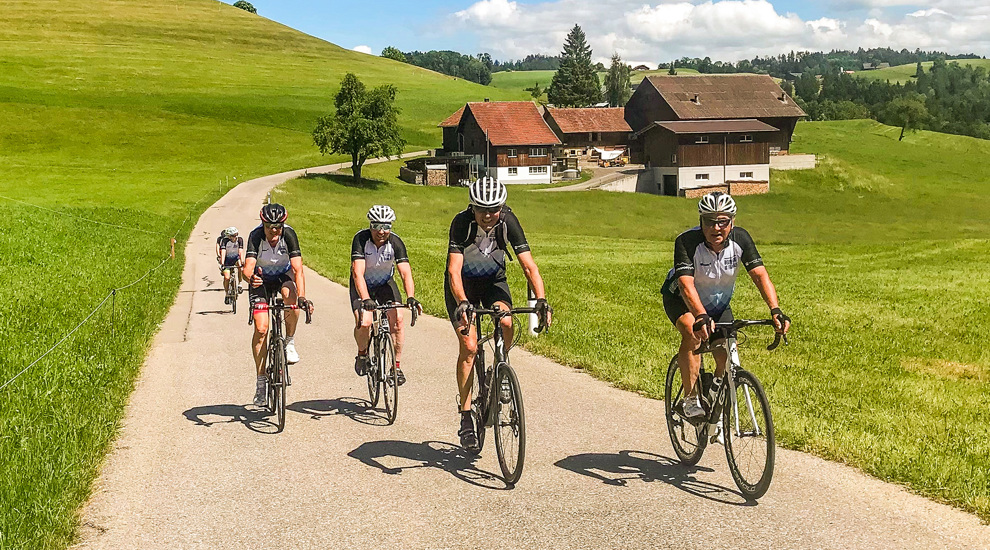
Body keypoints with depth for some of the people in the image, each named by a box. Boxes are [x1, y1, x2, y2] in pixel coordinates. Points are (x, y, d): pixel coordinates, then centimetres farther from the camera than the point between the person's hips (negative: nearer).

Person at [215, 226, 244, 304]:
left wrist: (242, 262, -37)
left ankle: (239, 283, -15)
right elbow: (223, 252, -29)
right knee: (227, 277, -15)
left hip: (236, 258, 2)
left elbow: (241, 251, -24)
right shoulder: (225, 241, -20)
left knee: (239, 263, -32)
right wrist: (222, 264, -40)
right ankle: (226, 293, 6)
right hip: (227, 259, -1)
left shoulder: (240, 239, -17)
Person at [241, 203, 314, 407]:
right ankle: (261, 381, -1)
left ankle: (290, 343, -13)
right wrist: (250, 277, -63)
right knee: (261, 328, -12)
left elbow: (298, 269, -33)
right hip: (261, 280, 0)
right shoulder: (256, 236, -28)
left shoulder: (289, 234, -27)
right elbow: (248, 267, -39)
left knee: (290, 294, -36)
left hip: (283, 277, 0)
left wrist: (302, 297, -47)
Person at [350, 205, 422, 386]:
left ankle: (396, 365, -4)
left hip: (385, 283, 2)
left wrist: (411, 297, -45)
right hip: (362, 285, -2)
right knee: (364, 322, -22)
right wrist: (365, 299, -50)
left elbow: (406, 272, -29)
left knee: (397, 320, -19)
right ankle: (362, 354, 10)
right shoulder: (360, 239, -27)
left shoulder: (395, 242, -22)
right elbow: (358, 273, -36)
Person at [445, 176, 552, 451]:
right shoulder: (461, 222, -28)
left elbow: (528, 265, -24)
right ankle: (466, 419, -6)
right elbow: (454, 271, -34)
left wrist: (541, 299, -39)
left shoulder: (508, 221, -21)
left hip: (494, 281, 2)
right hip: (462, 284, -2)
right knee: (468, 346, -15)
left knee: (506, 323, -29)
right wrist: (462, 302, -51)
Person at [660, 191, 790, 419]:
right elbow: (686, 285, -42)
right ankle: (691, 399, -23)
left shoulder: (740, 239, -21)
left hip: (718, 302, 4)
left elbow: (760, 274, -27)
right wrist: (702, 317, -58)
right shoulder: (687, 241, -31)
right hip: (681, 299, -3)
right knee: (693, 332, -33)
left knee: (727, 358, -11)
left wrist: (775, 310, -42)